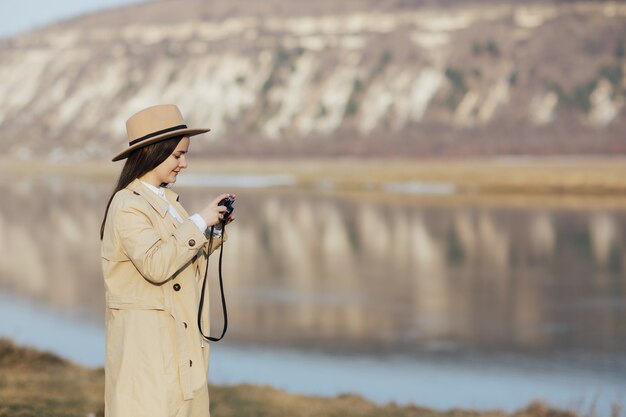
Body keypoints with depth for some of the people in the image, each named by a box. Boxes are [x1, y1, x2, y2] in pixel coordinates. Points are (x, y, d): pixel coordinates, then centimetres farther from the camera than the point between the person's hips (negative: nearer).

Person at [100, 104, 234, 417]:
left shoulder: (165, 199, 13)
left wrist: (215, 228, 7)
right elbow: (156, 265, -27)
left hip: (179, 333, 9)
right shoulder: (128, 207, -15)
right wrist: (199, 222, -21)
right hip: (144, 336, -9)